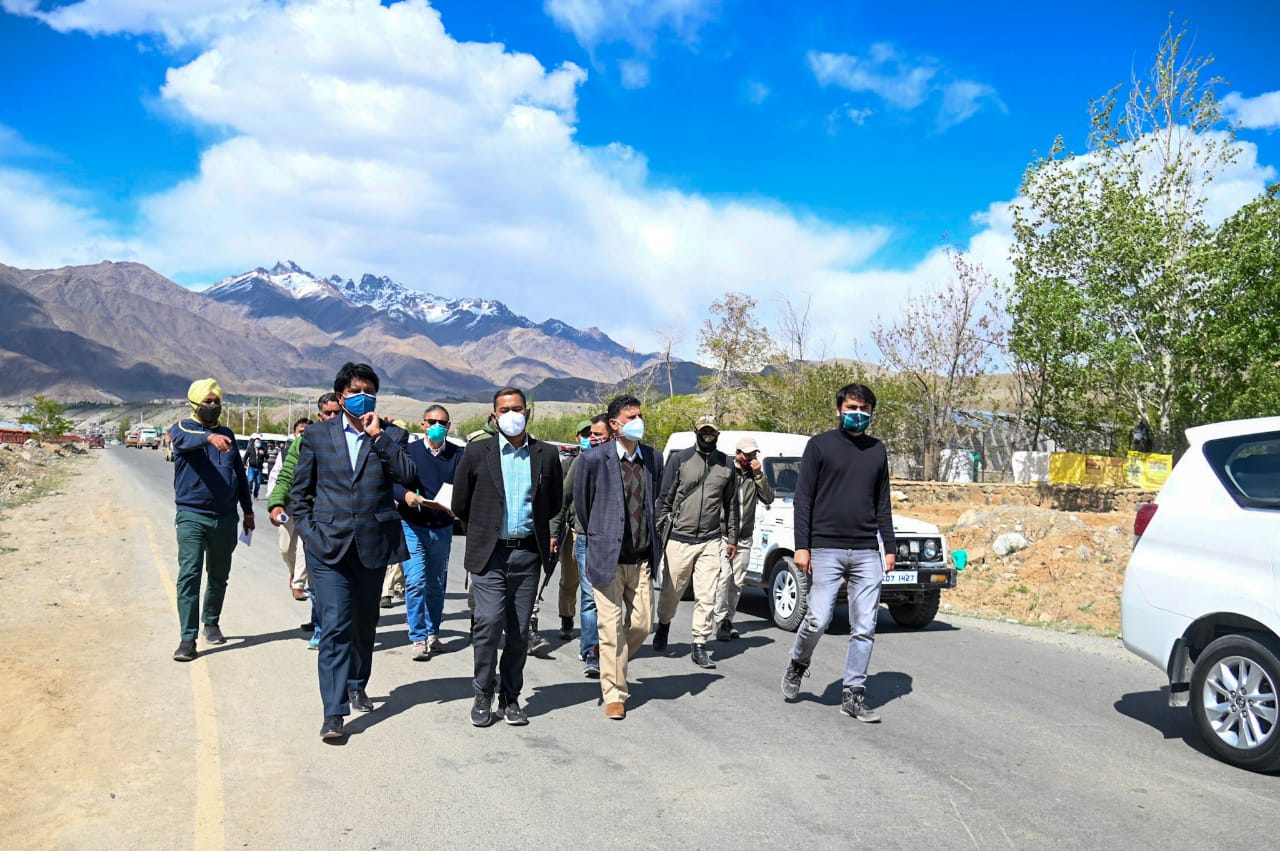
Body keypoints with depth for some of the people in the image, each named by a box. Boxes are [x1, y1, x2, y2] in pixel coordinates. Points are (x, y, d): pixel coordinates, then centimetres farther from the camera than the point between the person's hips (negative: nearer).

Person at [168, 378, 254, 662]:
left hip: (225, 517, 5)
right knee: (189, 575, -11)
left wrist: (247, 510, 19)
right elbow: (186, 440, -27)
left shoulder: (227, 434, 13)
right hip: (192, 515, -4)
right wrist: (210, 437, -48)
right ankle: (188, 638, -9)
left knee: (219, 575, 14)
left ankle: (211, 622, 33)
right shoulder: (183, 429, -1)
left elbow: (240, 474, 19)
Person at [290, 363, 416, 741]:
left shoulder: (391, 435, 5)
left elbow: (409, 476, -12)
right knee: (334, 625, -9)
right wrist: (309, 531, 0)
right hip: (328, 545, -2)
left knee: (365, 623, 16)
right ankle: (334, 712, -7)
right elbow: (299, 491, 10)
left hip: (373, 543, 2)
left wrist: (378, 435, -13)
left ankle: (356, 685, 38)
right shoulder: (317, 435, 5)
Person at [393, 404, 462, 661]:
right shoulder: (409, 451, 0)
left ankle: (432, 633, 26)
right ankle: (418, 638, -2)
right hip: (412, 526, -2)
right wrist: (405, 495, -26)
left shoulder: (458, 455, 3)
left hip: (443, 528, 2)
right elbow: (393, 482, -5)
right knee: (415, 582, -9)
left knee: (437, 584, 12)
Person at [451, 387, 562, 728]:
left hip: (528, 553, 2)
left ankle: (510, 698, 19)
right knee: (489, 623, -11)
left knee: (519, 631, 6)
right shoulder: (477, 453, 1)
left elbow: (555, 502, 18)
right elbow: (460, 504, 11)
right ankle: (483, 696, 7)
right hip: (489, 554, -2)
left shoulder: (546, 454, 5)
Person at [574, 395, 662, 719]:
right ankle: (614, 693, 13)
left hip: (642, 558, 4)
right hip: (607, 556, -4)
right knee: (612, 626, 1)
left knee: (641, 624, 7)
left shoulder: (653, 458, 4)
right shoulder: (594, 458, -8)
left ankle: (612, 663, 35)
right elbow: (581, 502, 4)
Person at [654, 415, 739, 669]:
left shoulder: (725, 465, 9)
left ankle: (700, 646, 5)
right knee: (672, 590, 10)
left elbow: (731, 504, 16)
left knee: (707, 596, -2)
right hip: (679, 538, -2)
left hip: (711, 541, 2)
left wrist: (732, 538, 14)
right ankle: (663, 625, 37)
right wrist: (660, 532, -2)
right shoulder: (679, 460, 1)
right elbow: (665, 499, 2)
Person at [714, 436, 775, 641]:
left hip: (744, 539, 5)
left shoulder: (755, 476, 11)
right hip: (722, 535, -5)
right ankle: (721, 621, -10)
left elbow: (768, 499, 0)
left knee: (737, 582, 7)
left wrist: (759, 475, -10)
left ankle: (728, 620, 17)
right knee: (723, 577, -13)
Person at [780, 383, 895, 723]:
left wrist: (890, 548, 11)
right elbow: (803, 499, -1)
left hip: (867, 553, 4)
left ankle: (854, 694, 12)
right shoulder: (820, 445, 2)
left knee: (864, 628, 2)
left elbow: (882, 504, 18)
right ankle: (797, 666, 21)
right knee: (818, 620, -8)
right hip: (826, 550, -4)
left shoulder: (877, 451, 14)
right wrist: (802, 546, -8)